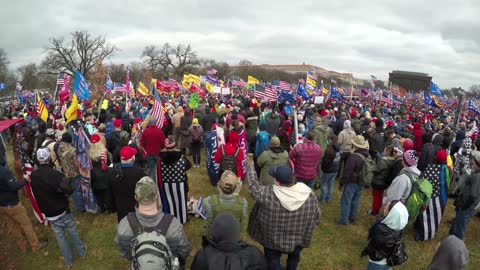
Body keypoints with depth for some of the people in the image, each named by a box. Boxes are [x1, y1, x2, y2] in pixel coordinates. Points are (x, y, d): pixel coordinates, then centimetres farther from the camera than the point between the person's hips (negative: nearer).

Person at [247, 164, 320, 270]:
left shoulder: (267, 194, -29)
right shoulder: (309, 194, -20)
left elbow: (253, 184, -12)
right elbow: (316, 219, -8)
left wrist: (250, 167, 3)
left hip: (273, 240, -3)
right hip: (299, 239, 3)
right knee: (294, 258, 32)